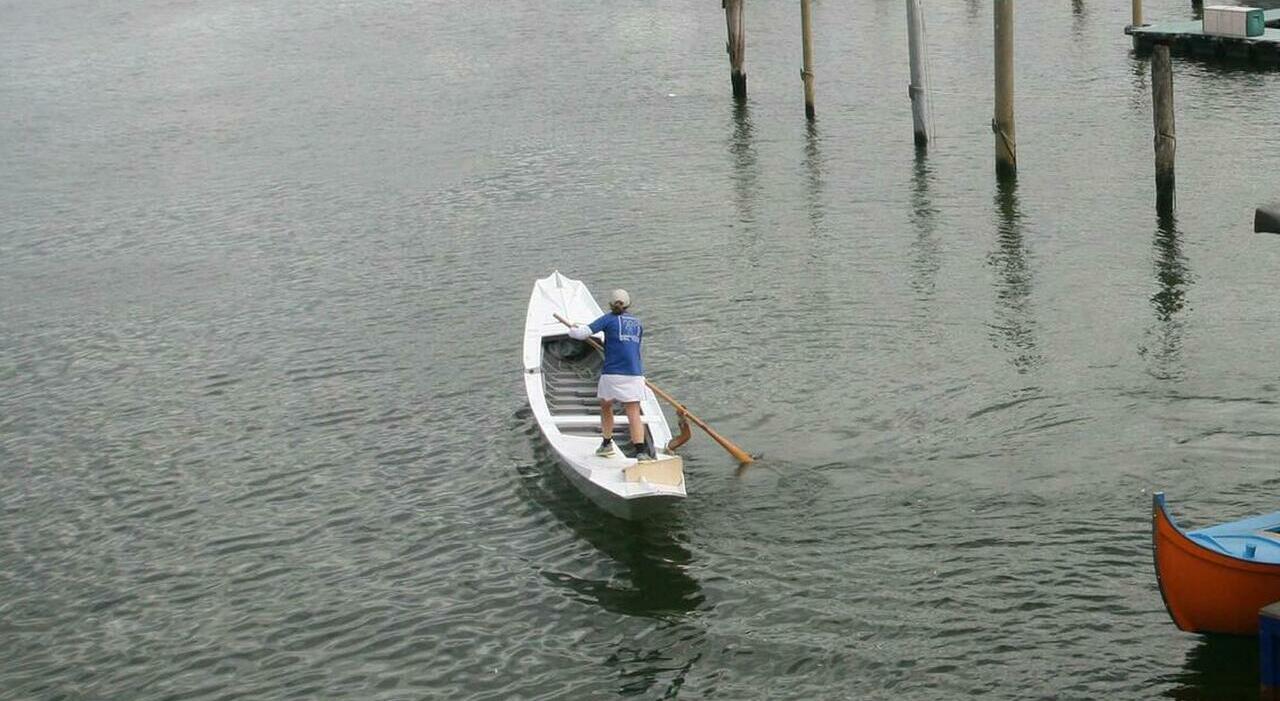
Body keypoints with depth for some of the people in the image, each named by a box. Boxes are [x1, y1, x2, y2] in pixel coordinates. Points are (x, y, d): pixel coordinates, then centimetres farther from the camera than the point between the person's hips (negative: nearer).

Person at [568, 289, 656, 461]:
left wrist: (572, 330, 17)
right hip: (635, 374, 3)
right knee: (634, 413, -4)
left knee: (606, 406, 22)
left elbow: (583, 333, -4)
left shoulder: (609, 319, 3)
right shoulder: (637, 324, 18)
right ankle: (642, 451, -21)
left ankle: (607, 443, 29)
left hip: (612, 374, -2)